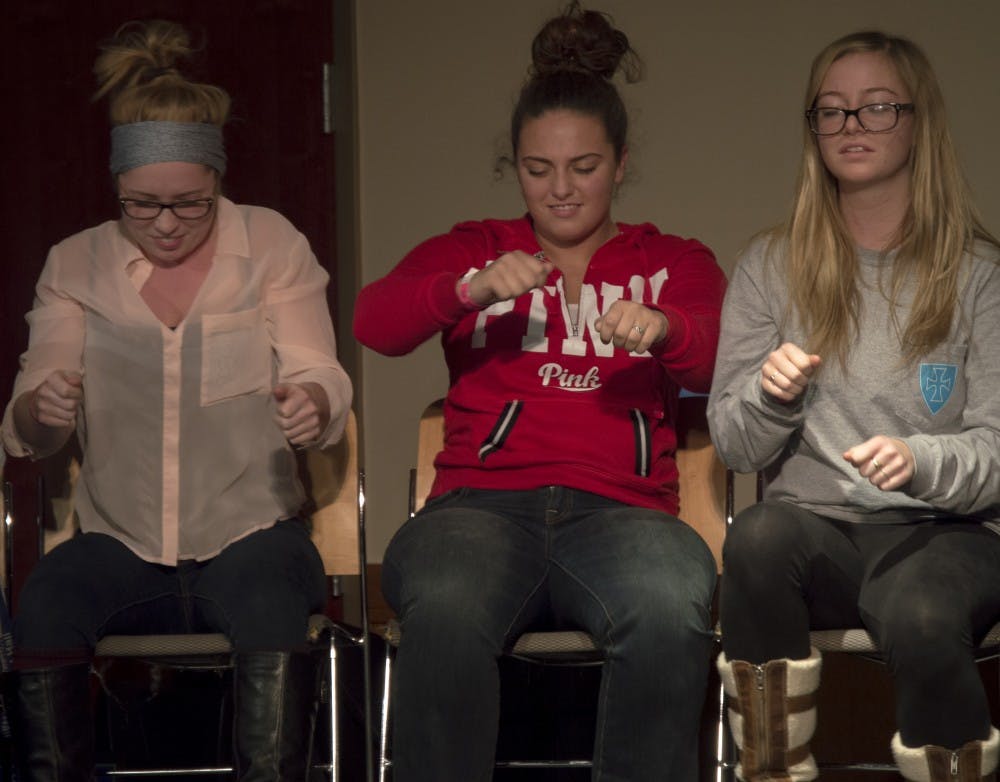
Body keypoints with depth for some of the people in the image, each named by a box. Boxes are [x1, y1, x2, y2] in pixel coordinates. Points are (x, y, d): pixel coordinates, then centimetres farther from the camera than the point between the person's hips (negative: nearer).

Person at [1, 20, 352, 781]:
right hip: (119, 542, 1)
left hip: (250, 531, -1)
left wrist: (312, 404, -27)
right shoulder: (75, 265, 9)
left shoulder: (272, 245, 6)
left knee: (274, 608, -35)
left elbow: (323, 382, -1)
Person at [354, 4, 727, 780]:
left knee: (672, 607, -36)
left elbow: (714, 360, 3)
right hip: (485, 503, 0)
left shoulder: (676, 263, 22)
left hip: (619, 508, 0)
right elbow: (374, 322, 5)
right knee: (447, 609, -36)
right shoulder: (472, 250, 22)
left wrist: (662, 330, -21)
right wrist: (474, 288, -14)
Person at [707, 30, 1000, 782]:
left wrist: (920, 461, -22)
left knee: (921, 621, -37)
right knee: (757, 537, -34)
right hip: (816, 526, 2)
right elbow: (734, 447, 10)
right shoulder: (771, 267, 10)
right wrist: (771, 395, -13)